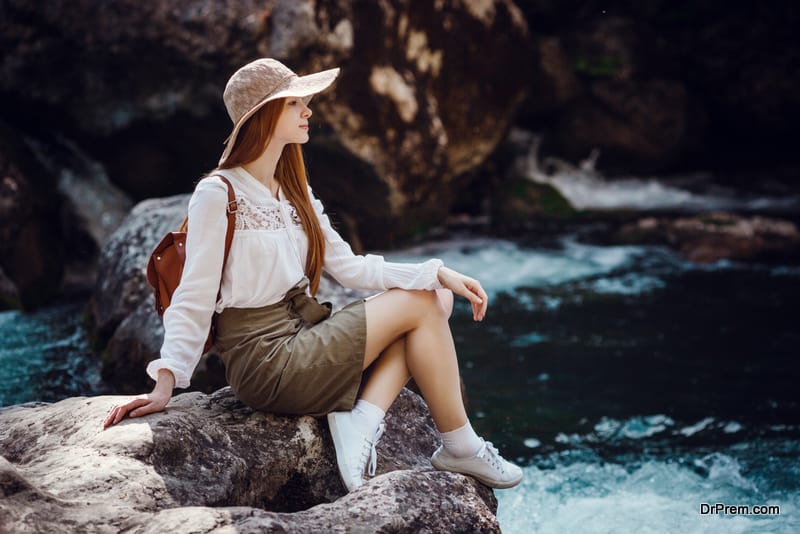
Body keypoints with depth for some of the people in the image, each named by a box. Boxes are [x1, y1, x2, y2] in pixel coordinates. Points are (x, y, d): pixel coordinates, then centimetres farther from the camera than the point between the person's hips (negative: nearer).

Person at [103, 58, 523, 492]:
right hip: (266, 361, -9)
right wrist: (165, 384, -23)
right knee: (420, 305, -8)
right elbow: (193, 297, -13)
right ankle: (460, 447, 4)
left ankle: (361, 418, -13)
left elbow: (349, 267, 9)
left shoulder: (294, 191, 14)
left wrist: (437, 273, -1)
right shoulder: (218, 195, -12)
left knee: (438, 299, 0)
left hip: (305, 335, 9)